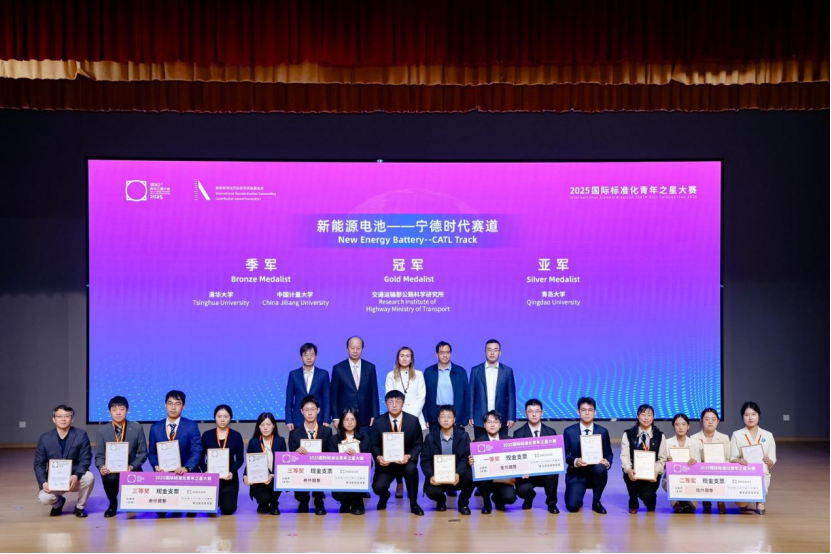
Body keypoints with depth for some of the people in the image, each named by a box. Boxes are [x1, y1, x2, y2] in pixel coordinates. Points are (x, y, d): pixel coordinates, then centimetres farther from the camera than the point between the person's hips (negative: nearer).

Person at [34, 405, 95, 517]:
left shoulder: (81, 435, -9)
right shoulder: (45, 438, -6)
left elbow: (85, 460, -12)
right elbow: (39, 464, -3)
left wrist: (76, 476, -31)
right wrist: (43, 482, -21)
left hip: (75, 479, 0)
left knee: (89, 477, -32)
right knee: (44, 498, -28)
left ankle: (80, 506, -2)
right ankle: (58, 502, 12)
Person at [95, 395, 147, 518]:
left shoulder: (137, 428, 0)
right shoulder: (103, 430, 3)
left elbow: (143, 453, 0)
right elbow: (99, 455, 3)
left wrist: (132, 466, -18)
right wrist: (102, 467, -20)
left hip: (131, 469, 0)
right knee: (110, 478, -35)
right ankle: (112, 503, 2)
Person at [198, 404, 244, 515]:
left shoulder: (236, 436, 0)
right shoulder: (207, 435, 0)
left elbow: (240, 459, -1)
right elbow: (201, 458, 2)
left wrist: (232, 472, -18)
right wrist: (204, 471, -16)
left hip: (230, 477, 0)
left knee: (228, 509, -10)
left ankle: (225, 499, 28)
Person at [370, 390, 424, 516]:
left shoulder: (413, 420, -5)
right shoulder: (378, 422, -4)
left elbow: (418, 444, -2)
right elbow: (374, 445, 0)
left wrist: (409, 456, -22)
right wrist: (378, 457, -22)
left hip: (406, 460, 0)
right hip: (385, 462, 0)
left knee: (411, 469, -36)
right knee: (378, 487, -24)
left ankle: (413, 504, -13)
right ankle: (384, 496, 20)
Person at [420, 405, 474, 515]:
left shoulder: (463, 435, -2)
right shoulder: (430, 437, 0)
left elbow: (466, 458, -11)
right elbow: (425, 460, -3)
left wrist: (458, 474, -30)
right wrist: (430, 476, -23)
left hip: (458, 476, 0)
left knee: (470, 475, -32)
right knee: (431, 491, -31)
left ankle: (463, 502, -1)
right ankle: (441, 500, 12)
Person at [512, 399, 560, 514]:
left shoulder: (551, 432, 3)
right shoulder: (518, 433, -2)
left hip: (546, 472, 1)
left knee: (553, 473, -34)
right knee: (522, 490, -31)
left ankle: (551, 503, -4)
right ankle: (529, 497, 13)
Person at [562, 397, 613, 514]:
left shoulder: (603, 432, 3)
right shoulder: (569, 431, -1)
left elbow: (609, 454, 4)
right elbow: (565, 454, -2)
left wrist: (607, 462, -20)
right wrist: (575, 461, -24)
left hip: (595, 472, 1)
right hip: (576, 474, -1)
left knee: (601, 469, -36)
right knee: (572, 506, -23)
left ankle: (596, 501, -10)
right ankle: (577, 498, 18)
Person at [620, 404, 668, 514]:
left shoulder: (659, 436, 6)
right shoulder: (628, 434, 4)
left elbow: (662, 459, -1)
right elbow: (624, 455, -7)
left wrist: (655, 472, -21)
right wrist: (628, 470, -28)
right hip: (634, 472, 1)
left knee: (647, 495, -27)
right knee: (630, 475, -34)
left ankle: (650, 505, 17)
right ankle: (633, 504, -3)